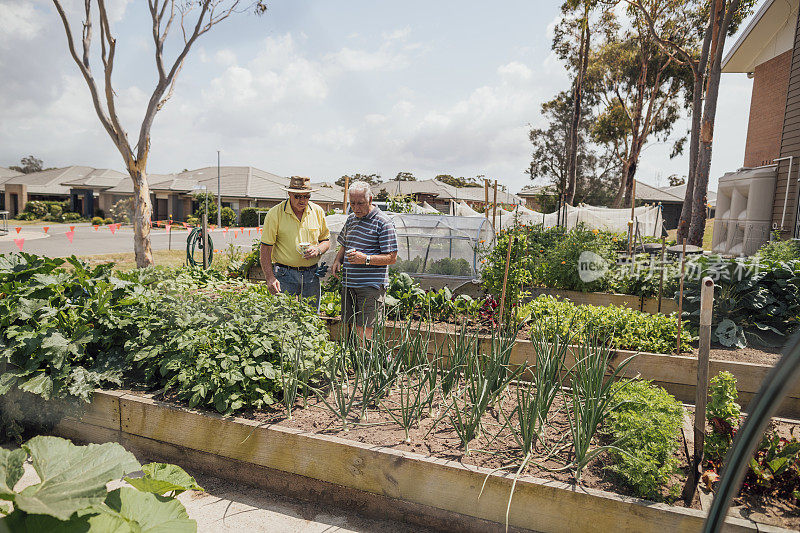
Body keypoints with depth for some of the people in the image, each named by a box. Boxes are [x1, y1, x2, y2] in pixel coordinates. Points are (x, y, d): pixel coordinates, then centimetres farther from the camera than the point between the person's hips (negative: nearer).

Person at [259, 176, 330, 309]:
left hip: (311, 275, 4)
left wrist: (318, 250, -8)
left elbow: (326, 240, 15)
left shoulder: (318, 211, 6)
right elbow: (266, 248, -6)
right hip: (285, 275, -3)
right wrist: (270, 278, -14)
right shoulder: (275, 214, -6)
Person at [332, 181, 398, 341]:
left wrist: (365, 259, -22)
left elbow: (392, 258, -11)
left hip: (371, 285, -7)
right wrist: (337, 261, 7)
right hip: (348, 284, 7)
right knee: (352, 327, 10)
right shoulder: (351, 219, 15)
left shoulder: (383, 223, -8)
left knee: (364, 330, -8)